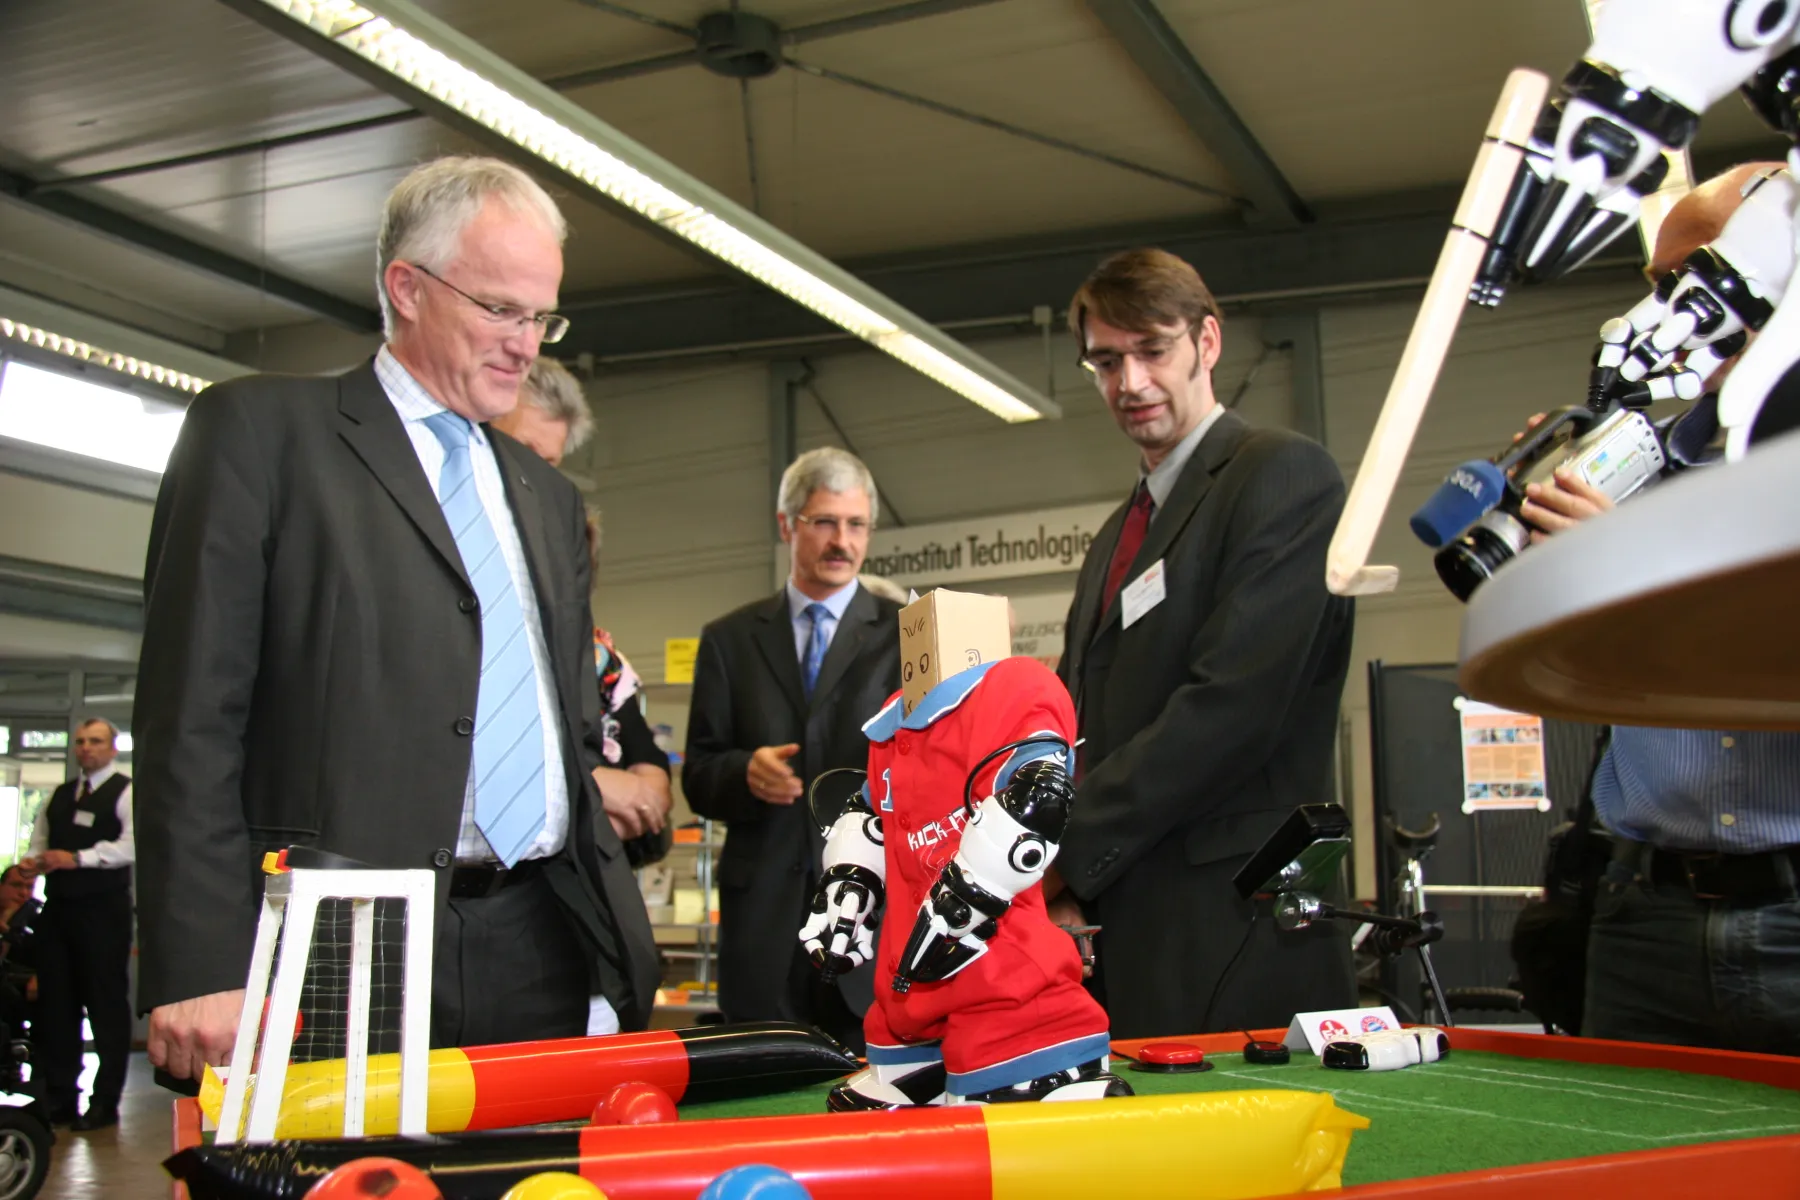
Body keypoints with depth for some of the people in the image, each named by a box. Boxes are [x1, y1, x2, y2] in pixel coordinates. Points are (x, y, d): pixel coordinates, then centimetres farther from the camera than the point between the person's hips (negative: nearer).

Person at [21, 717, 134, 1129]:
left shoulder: (127, 793, -2)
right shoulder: (59, 796, 20)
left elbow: (133, 845, -15)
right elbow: (39, 843, 22)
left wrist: (78, 858, -21)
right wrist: (32, 863, -1)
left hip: (104, 909, -7)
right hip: (58, 906, 7)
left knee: (107, 1005, -2)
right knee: (55, 1003, 8)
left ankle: (105, 1102, 5)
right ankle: (59, 1099, 17)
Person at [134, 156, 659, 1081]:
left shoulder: (548, 496, 21)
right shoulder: (258, 432, 2)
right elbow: (192, 717, -5)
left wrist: (612, 932, 13)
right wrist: (204, 969, -13)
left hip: (541, 953, 6)